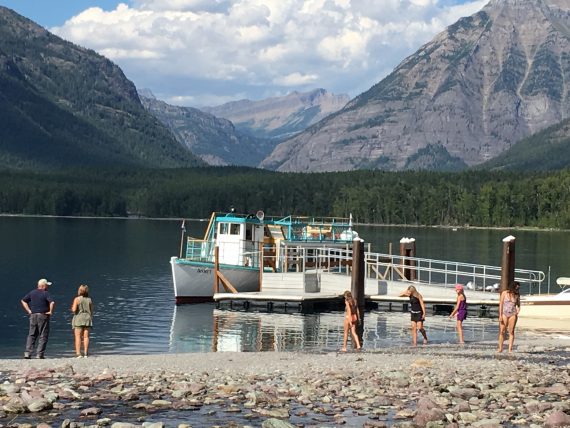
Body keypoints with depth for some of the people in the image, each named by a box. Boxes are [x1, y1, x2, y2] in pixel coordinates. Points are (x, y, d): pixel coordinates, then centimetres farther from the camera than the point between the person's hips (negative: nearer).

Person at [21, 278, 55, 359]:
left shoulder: (32, 293, 9)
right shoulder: (45, 293, -9)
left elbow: (23, 301, 14)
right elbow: (52, 303, -23)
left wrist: (28, 311, 12)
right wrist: (51, 311, -9)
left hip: (33, 315, 5)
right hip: (43, 316, -5)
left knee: (31, 335, 10)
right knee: (43, 336, 3)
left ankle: (28, 353, 1)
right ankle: (39, 354, -1)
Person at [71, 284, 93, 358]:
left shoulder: (77, 299, -7)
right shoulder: (89, 300, 5)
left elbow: (74, 310, -14)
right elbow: (91, 311, 8)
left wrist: (72, 308, 7)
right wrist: (91, 318, 19)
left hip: (78, 319, -3)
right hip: (87, 319, 3)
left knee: (78, 337, -2)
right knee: (86, 337, 4)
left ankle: (78, 353, -9)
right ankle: (85, 353, 3)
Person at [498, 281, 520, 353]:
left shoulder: (517, 295, 4)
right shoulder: (504, 293, -2)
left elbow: (518, 305, 15)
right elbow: (501, 304, -2)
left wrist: (517, 312, -5)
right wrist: (500, 316, -7)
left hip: (513, 315, 1)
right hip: (504, 314, -1)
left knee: (511, 332, -2)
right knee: (502, 331, -1)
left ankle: (510, 349, -1)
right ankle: (500, 348, 5)